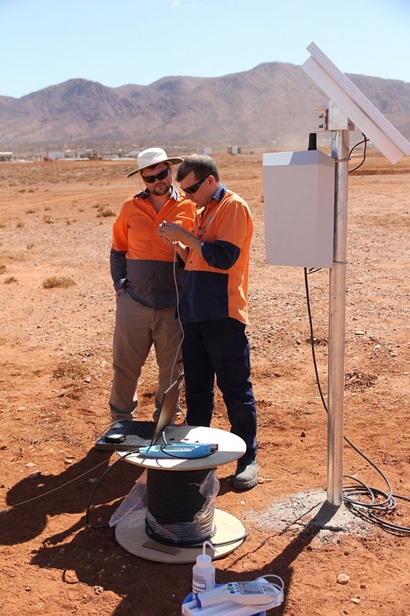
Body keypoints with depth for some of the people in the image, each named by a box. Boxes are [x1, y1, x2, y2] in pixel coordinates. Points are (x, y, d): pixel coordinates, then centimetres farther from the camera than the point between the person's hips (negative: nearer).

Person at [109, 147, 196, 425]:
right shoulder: (131, 207, 6)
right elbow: (118, 250, 15)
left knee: (172, 368, 10)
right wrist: (120, 284, 5)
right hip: (133, 302, 1)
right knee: (124, 366, 7)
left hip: (173, 305, -1)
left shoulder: (189, 207, 1)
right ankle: (121, 420, 28)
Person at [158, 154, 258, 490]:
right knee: (197, 387, 15)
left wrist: (185, 236, -13)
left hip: (222, 315, -8)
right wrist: (178, 243, 4)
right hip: (194, 313, 9)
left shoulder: (234, 207, -8)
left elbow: (223, 257, -19)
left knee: (235, 389, 0)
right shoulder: (203, 212, 18)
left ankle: (248, 458, 11)